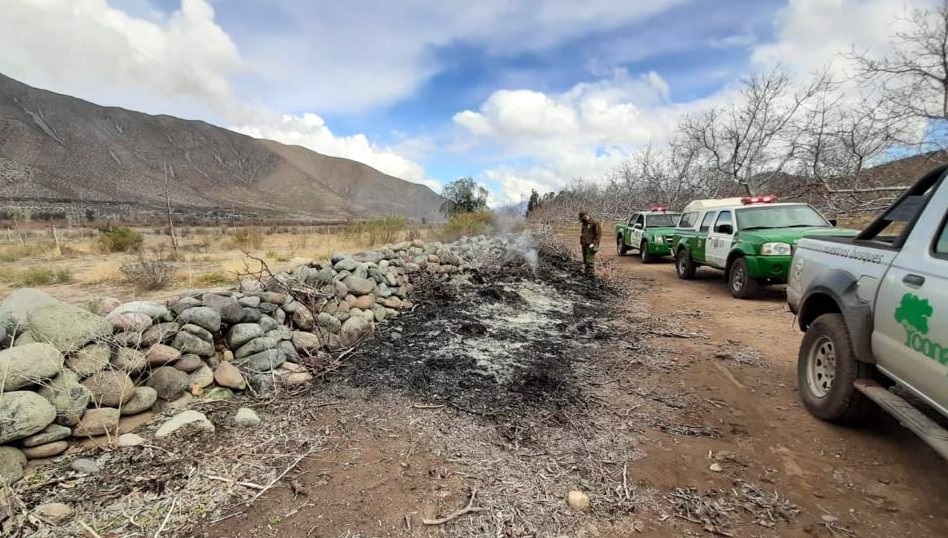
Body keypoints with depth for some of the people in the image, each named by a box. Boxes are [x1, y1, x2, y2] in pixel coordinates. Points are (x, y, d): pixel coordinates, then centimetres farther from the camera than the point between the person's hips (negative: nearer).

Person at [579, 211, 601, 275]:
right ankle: (586, 273, 16)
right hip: (584, 245, 8)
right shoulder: (584, 223, 16)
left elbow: (599, 234, -11)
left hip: (590, 245, -8)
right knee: (585, 260, 9)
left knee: (590, 260, -11)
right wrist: (581, 242, 18)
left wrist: (593, 243, -16)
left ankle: (592, 274, -5)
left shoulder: (595, 223, -9)